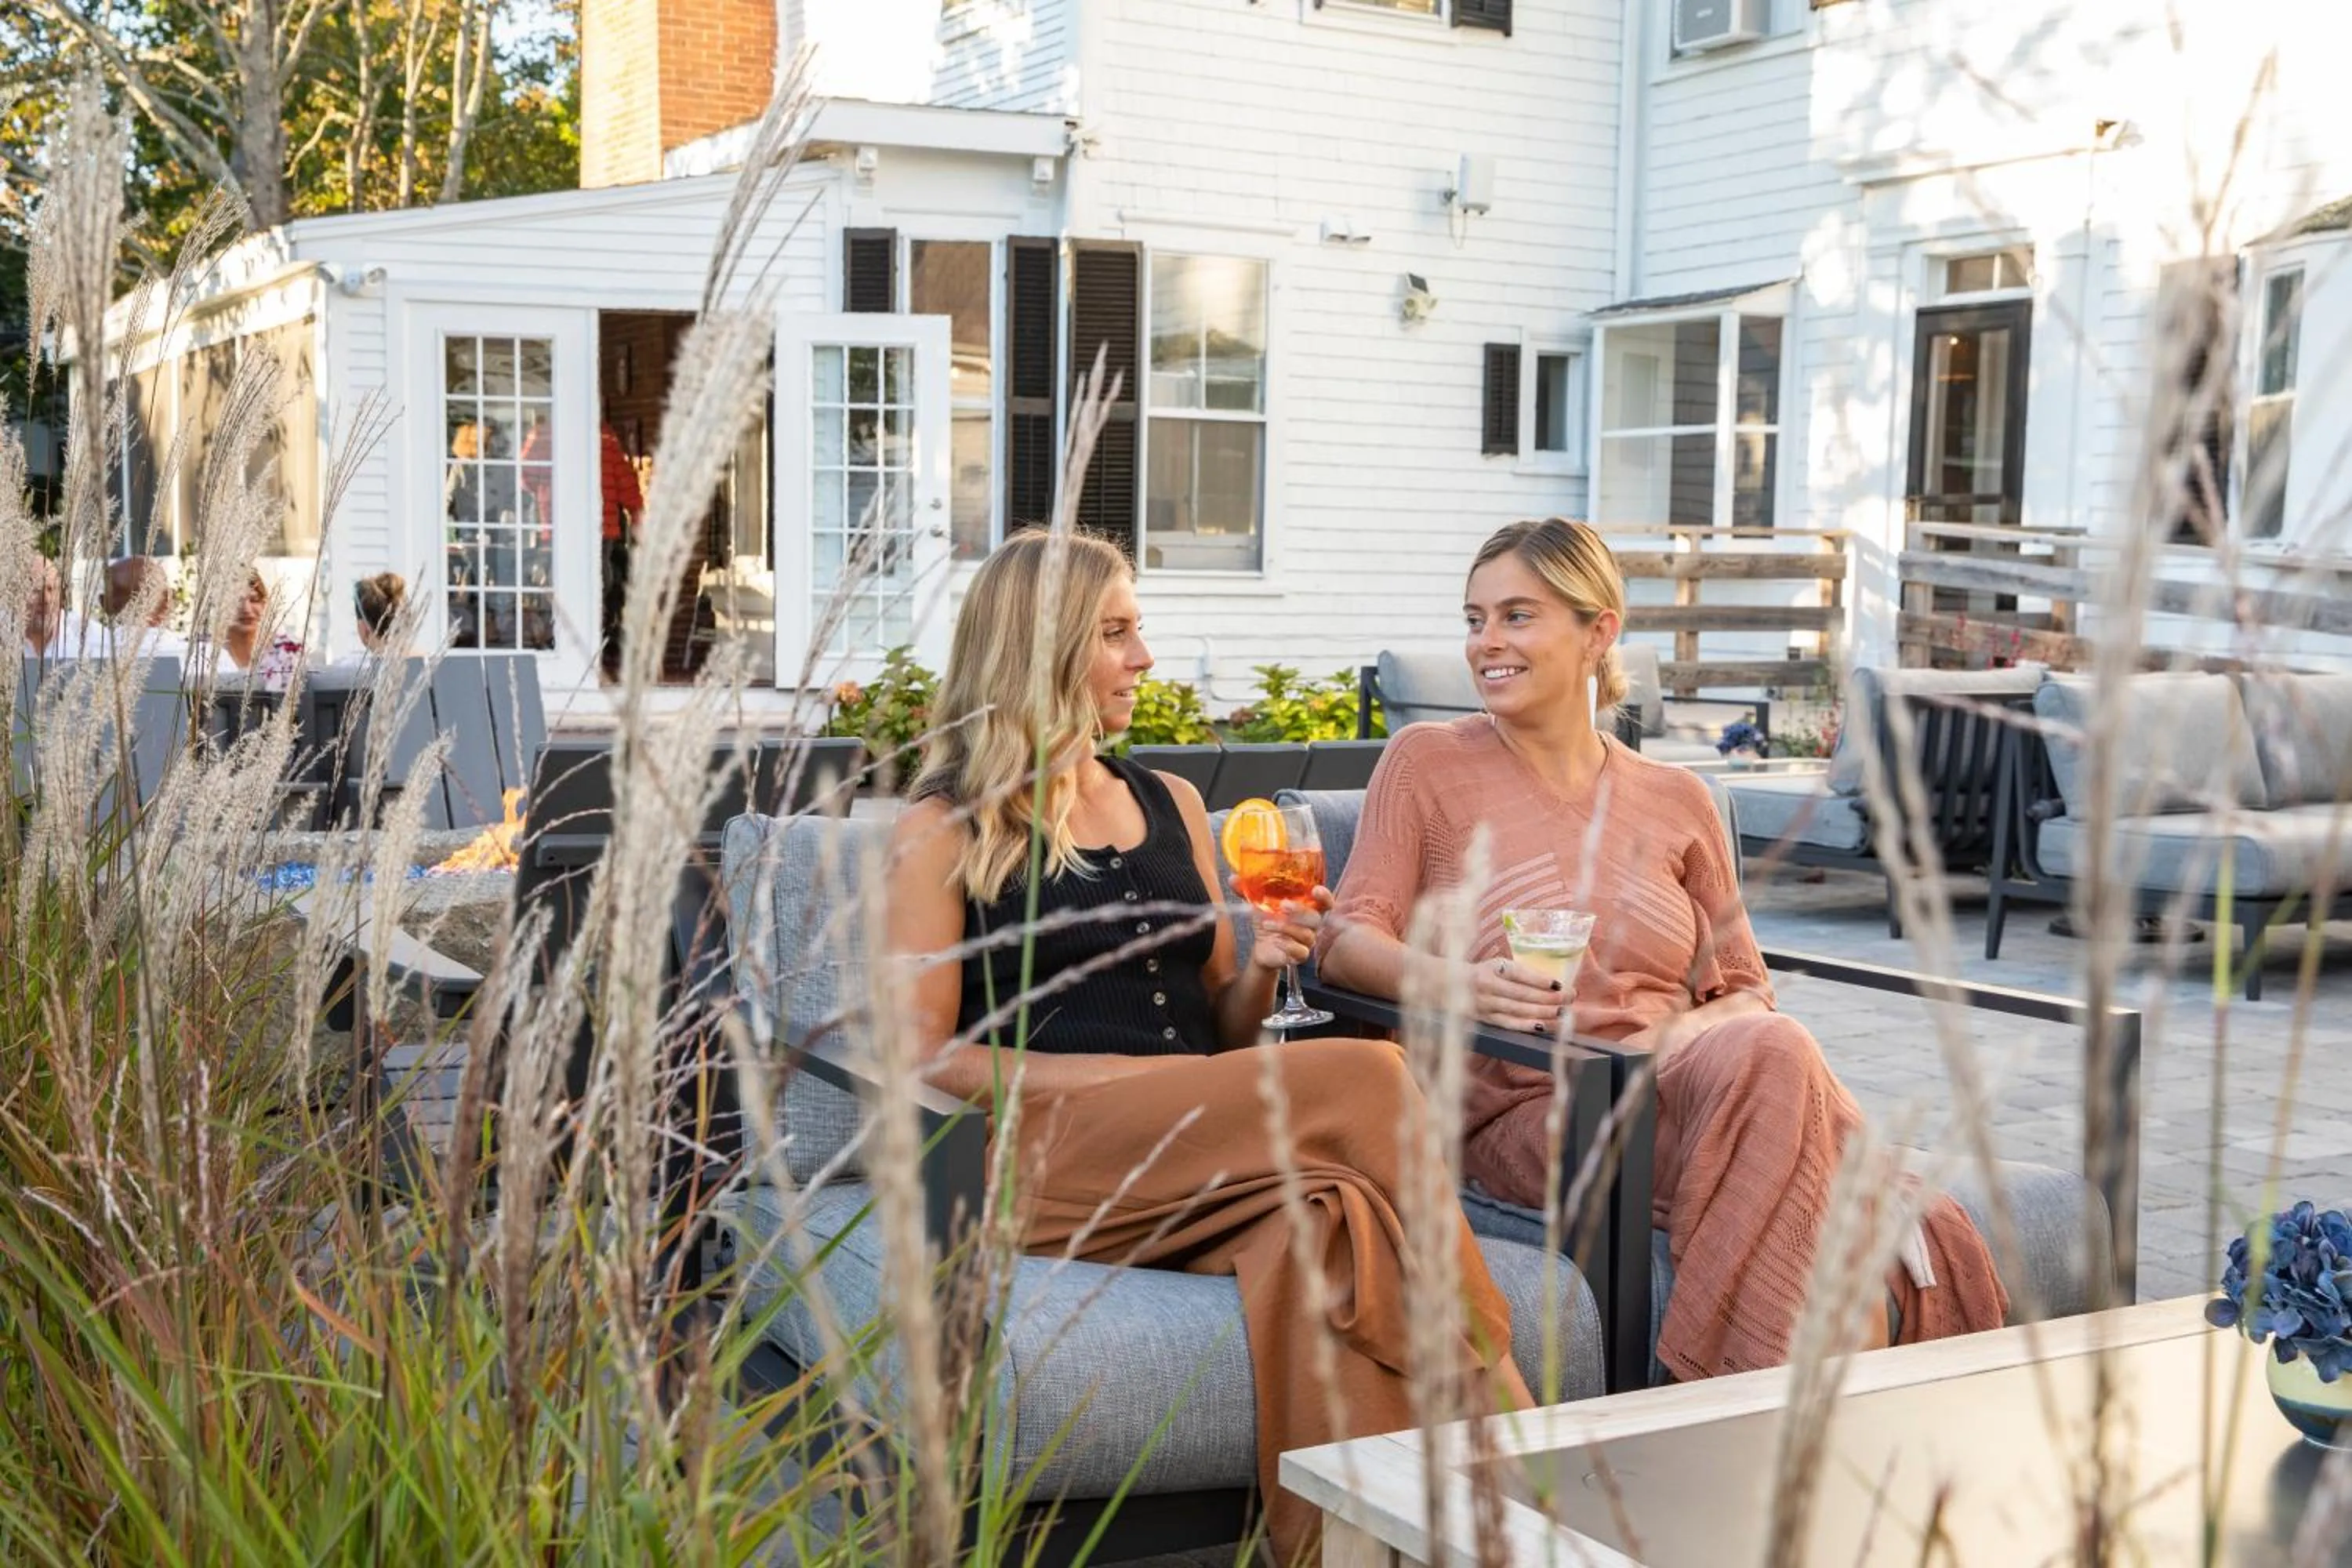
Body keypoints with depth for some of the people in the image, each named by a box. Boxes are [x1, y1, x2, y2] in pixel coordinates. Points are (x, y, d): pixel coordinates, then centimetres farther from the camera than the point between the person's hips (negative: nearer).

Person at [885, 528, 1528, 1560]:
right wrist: (1112, 1078, -14)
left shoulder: (1170, 804, 24)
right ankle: (1489, 1379, -20)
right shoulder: (945, 831, 8)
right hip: (1050, 1156, -5)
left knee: (1320, 1213, -34)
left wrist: (1260, 969, 3)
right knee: (1362, 1079, -27)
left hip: (1193, 1154, 5)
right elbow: (921, 1056, -2)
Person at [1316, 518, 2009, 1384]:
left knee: (1768, 1052, -35)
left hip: (1670, 1079, 4)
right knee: (1774, 1057, -34)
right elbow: (1348, 941, -1)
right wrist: (1460, 982, -22)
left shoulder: (1676, 801, 18)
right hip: (1524, 1108, -4)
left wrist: (1688, 1037, -7)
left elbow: (1744, 988, 18)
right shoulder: (1428, 761, 9)